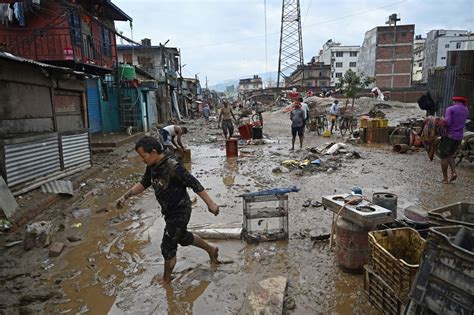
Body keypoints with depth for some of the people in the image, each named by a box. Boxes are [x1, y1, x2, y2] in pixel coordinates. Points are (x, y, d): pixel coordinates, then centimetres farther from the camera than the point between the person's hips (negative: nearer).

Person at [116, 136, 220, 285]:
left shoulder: (173, 167, -30)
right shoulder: (152, 166, -4)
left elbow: (195, 184, -28)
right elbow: (144, 183, 10)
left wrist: (210, 204, -24)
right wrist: (126, 196, 2)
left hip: (180, 211, -9)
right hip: (169, 211, 9)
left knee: (168, 247, 3)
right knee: (183, 237, 26)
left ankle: (166, 280, 28)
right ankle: (212, 250, 46)